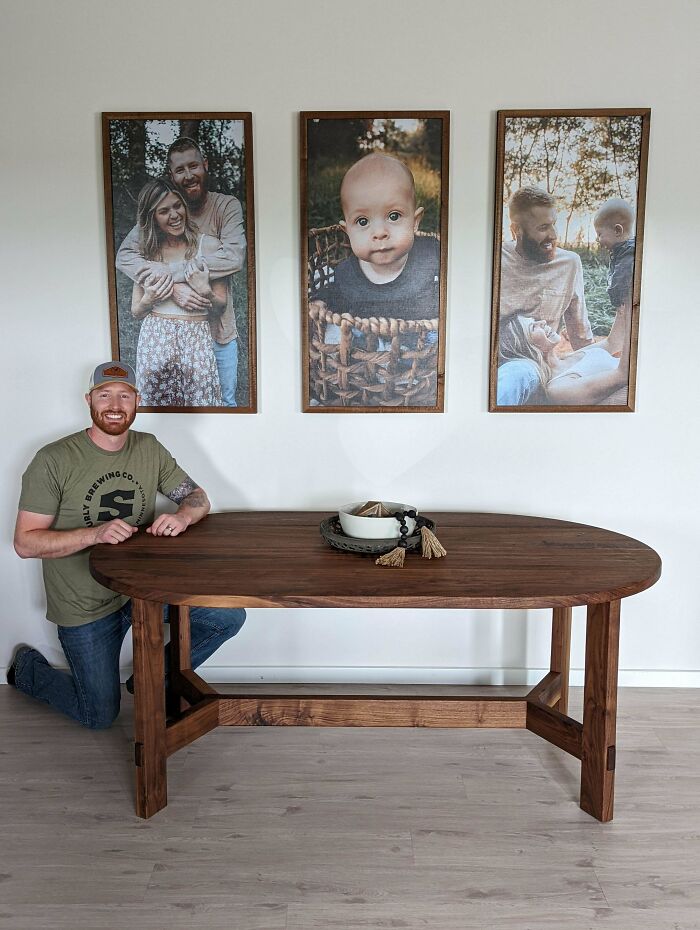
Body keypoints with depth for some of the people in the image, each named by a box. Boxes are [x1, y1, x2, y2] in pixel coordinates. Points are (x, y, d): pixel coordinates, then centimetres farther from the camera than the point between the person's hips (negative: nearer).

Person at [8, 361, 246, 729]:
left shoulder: (149, 448, 0)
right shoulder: (53, 460, -15)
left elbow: (198, 498, 4)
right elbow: (25, 542, -16)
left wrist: (182, 516, -20)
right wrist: (95, 533, -30)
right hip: (85, 606, -4)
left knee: (230, 616, -10)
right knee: (101, 716, 6)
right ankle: (27, 668, 35)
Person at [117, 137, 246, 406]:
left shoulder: (227, 206, -9)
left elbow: (234, 258, -26)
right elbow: (124, 255, -14)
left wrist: (168, 272, -26)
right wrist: (173, 287, -29)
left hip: (219, 327, -1)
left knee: (226, 400, 16)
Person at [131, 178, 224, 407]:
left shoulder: (208, 245, 5)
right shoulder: (146, 252, 11)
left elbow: (220, 306, 7)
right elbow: (136, 311, 16)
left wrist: (204, 290, -13)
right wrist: (148, 299, -5)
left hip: (196, 339, -1)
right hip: (154, 339, 2)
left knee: (201, 404, -6)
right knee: (156, 405, 1)